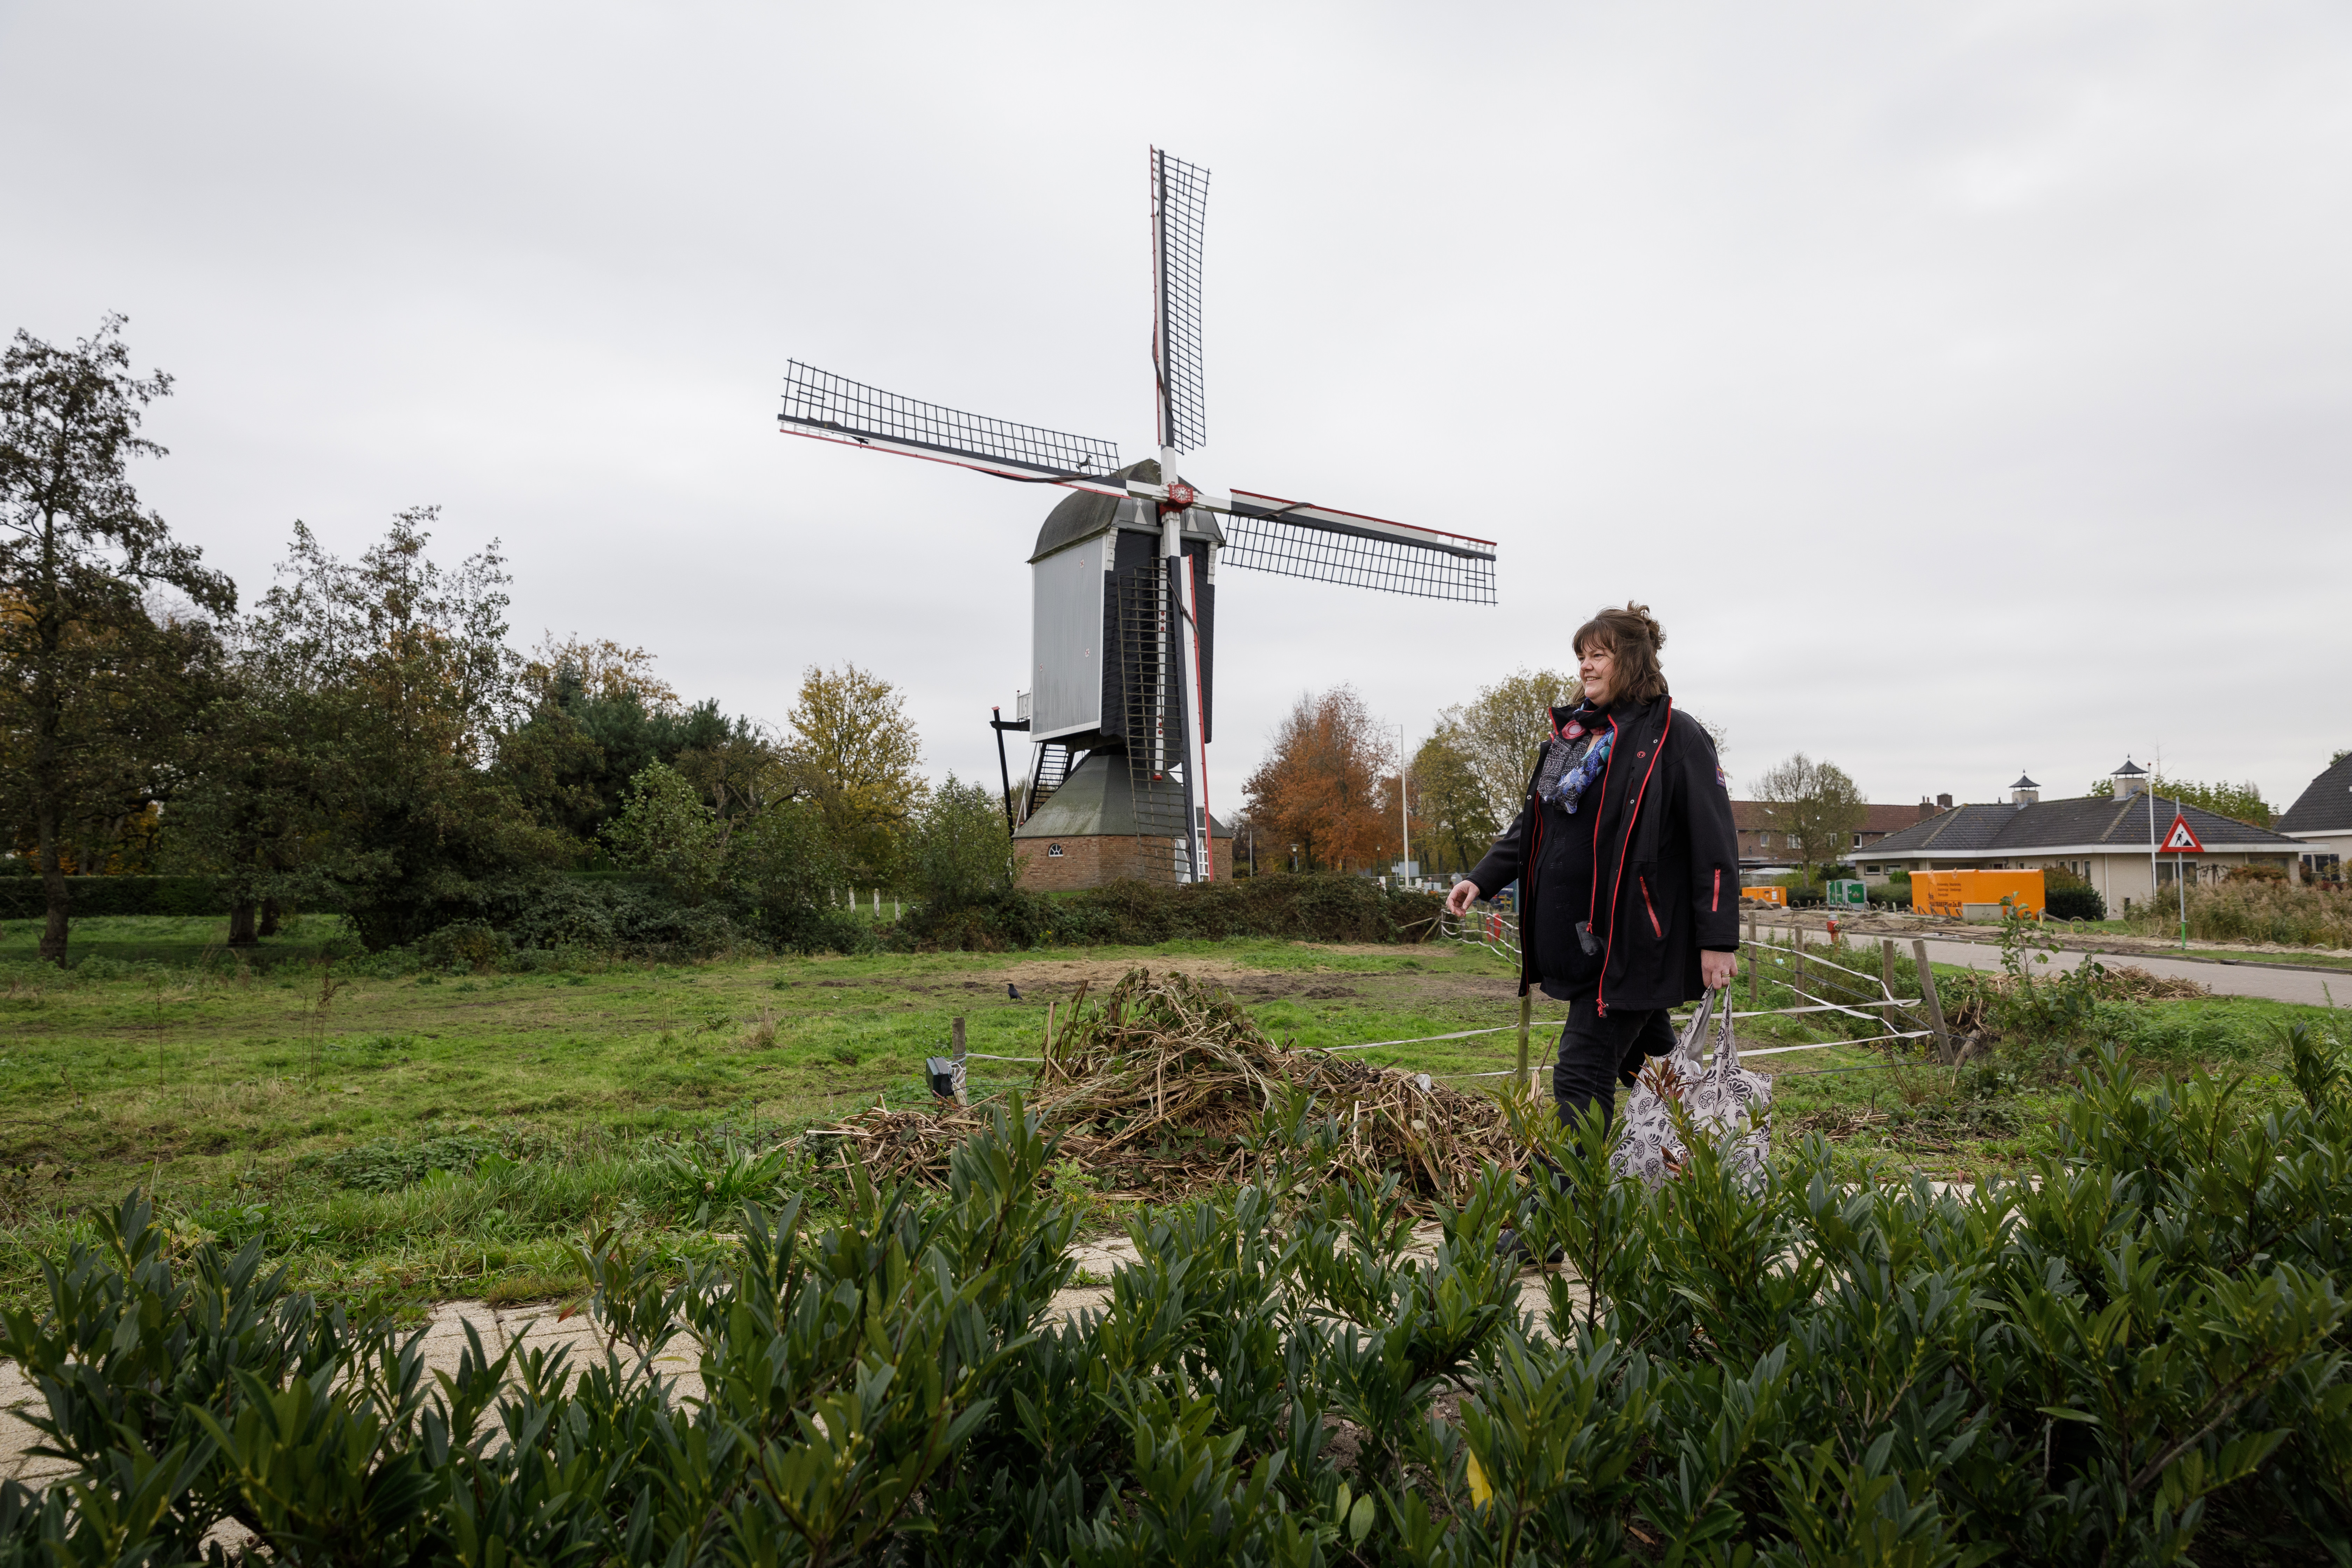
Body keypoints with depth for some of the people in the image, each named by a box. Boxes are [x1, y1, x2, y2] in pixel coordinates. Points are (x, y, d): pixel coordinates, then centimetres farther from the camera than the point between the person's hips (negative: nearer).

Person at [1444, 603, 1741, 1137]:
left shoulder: (1674, 736, -6)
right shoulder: (1570, 734, 15)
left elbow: (1715, 844, -10)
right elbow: (1532, 824, 21)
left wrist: (1719, 940, -15)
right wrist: (1481, 879, 9)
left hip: (1632, 942, -7)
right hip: (1574, 940, 7)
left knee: (1582, 1074, -9)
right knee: (1640, 1056, 20)